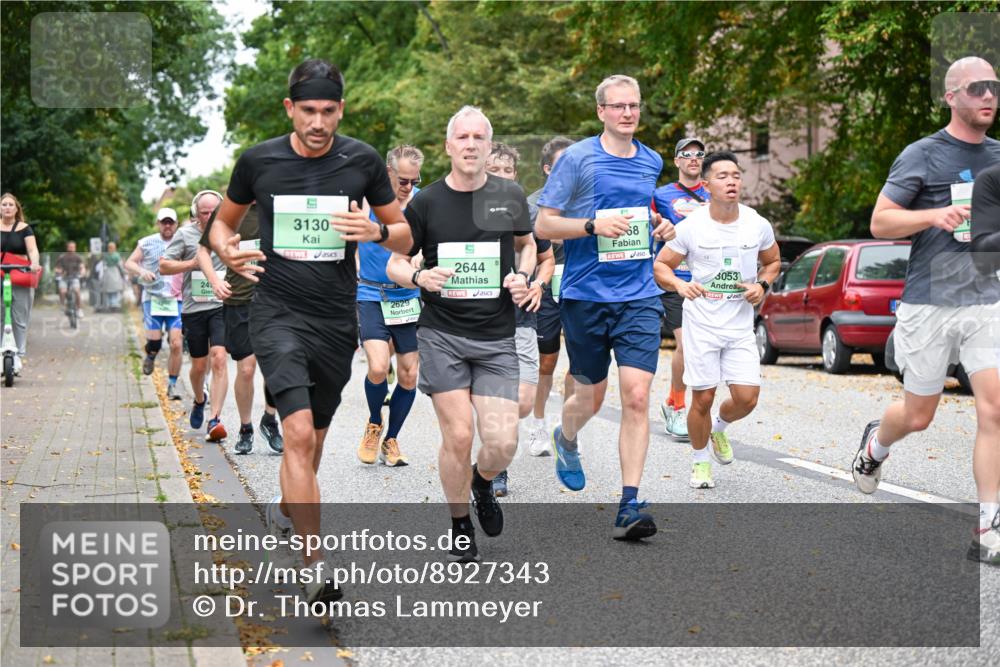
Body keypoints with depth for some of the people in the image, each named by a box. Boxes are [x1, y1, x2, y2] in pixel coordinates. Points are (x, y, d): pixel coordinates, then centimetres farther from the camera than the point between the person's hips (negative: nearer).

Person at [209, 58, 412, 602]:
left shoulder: (363, 161, 0)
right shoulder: (258, 161, -3)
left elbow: (405, 236, 7)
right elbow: (223, 221, 14)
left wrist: (376, 231, -15)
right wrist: (227, 251, -9)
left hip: (337, 318, 3)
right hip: (277, 313, -3)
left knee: (314, 433, 18)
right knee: (299, 433, -20)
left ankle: (286, 507, 49)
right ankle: (316, 566, -20)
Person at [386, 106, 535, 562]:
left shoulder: (510, 196, 4)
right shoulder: (426, 202, -1)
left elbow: (526, 243, 23)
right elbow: (394, 264, 6)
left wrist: (523, 276, 2)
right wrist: (419, 277, -16)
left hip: (496, 339, 1)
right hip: (442, 335, -1)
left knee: (502, 443, -8)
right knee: (458, 436, -7)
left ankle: (482, 483, 28)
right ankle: (460, 525, 17)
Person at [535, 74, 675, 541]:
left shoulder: (651, 162, 10)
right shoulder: (578, 158, -5)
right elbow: (542, 225, -5)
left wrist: (660, 226, 7)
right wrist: (594, 225, -20)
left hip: (639, 297, 3)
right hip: (585, 296, -2)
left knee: (637, 397, -11)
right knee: (590, 397, 11)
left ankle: (629, 506, -9)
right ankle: (565, 441, 47)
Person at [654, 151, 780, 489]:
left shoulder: (758, 225, -2)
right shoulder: (691, 226, -10)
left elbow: (773, 261, 15)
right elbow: (660, 265, -1)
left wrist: (762, 285, -5)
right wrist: (679, 284, -22)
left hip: (741, 325, 2)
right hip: (701, 324, -2)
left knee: (746, 398, -5)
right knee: (703, 399, 0)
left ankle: (719, 429, 29)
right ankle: (700, 461, 23)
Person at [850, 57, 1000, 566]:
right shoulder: (922, 156, -4)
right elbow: (879, 223, -6)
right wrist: (936, 215, -20)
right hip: (929, 303, -3)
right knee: (918, 415, 8)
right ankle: (876, 444, 44)